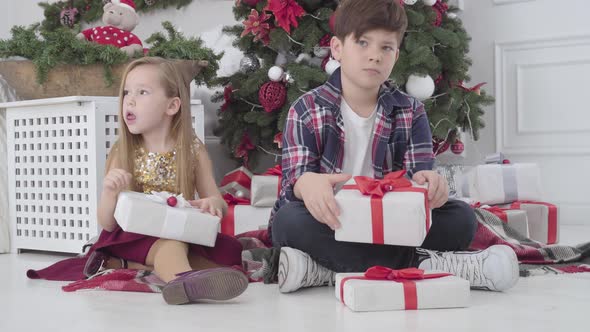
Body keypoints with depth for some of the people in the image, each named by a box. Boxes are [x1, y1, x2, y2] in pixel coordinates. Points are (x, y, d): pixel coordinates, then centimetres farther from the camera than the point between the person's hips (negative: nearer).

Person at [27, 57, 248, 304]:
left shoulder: (194, 151, -1)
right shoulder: (122, 154, -2)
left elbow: (219, 206, 4)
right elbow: (107, 224, -3)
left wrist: (214, 203, -21)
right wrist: (109, 192, -25)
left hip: (185, 234, 2)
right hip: (134, 236, -2)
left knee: (228, 254, -24)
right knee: (171, 245, -32)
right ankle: (186, 281, -68)